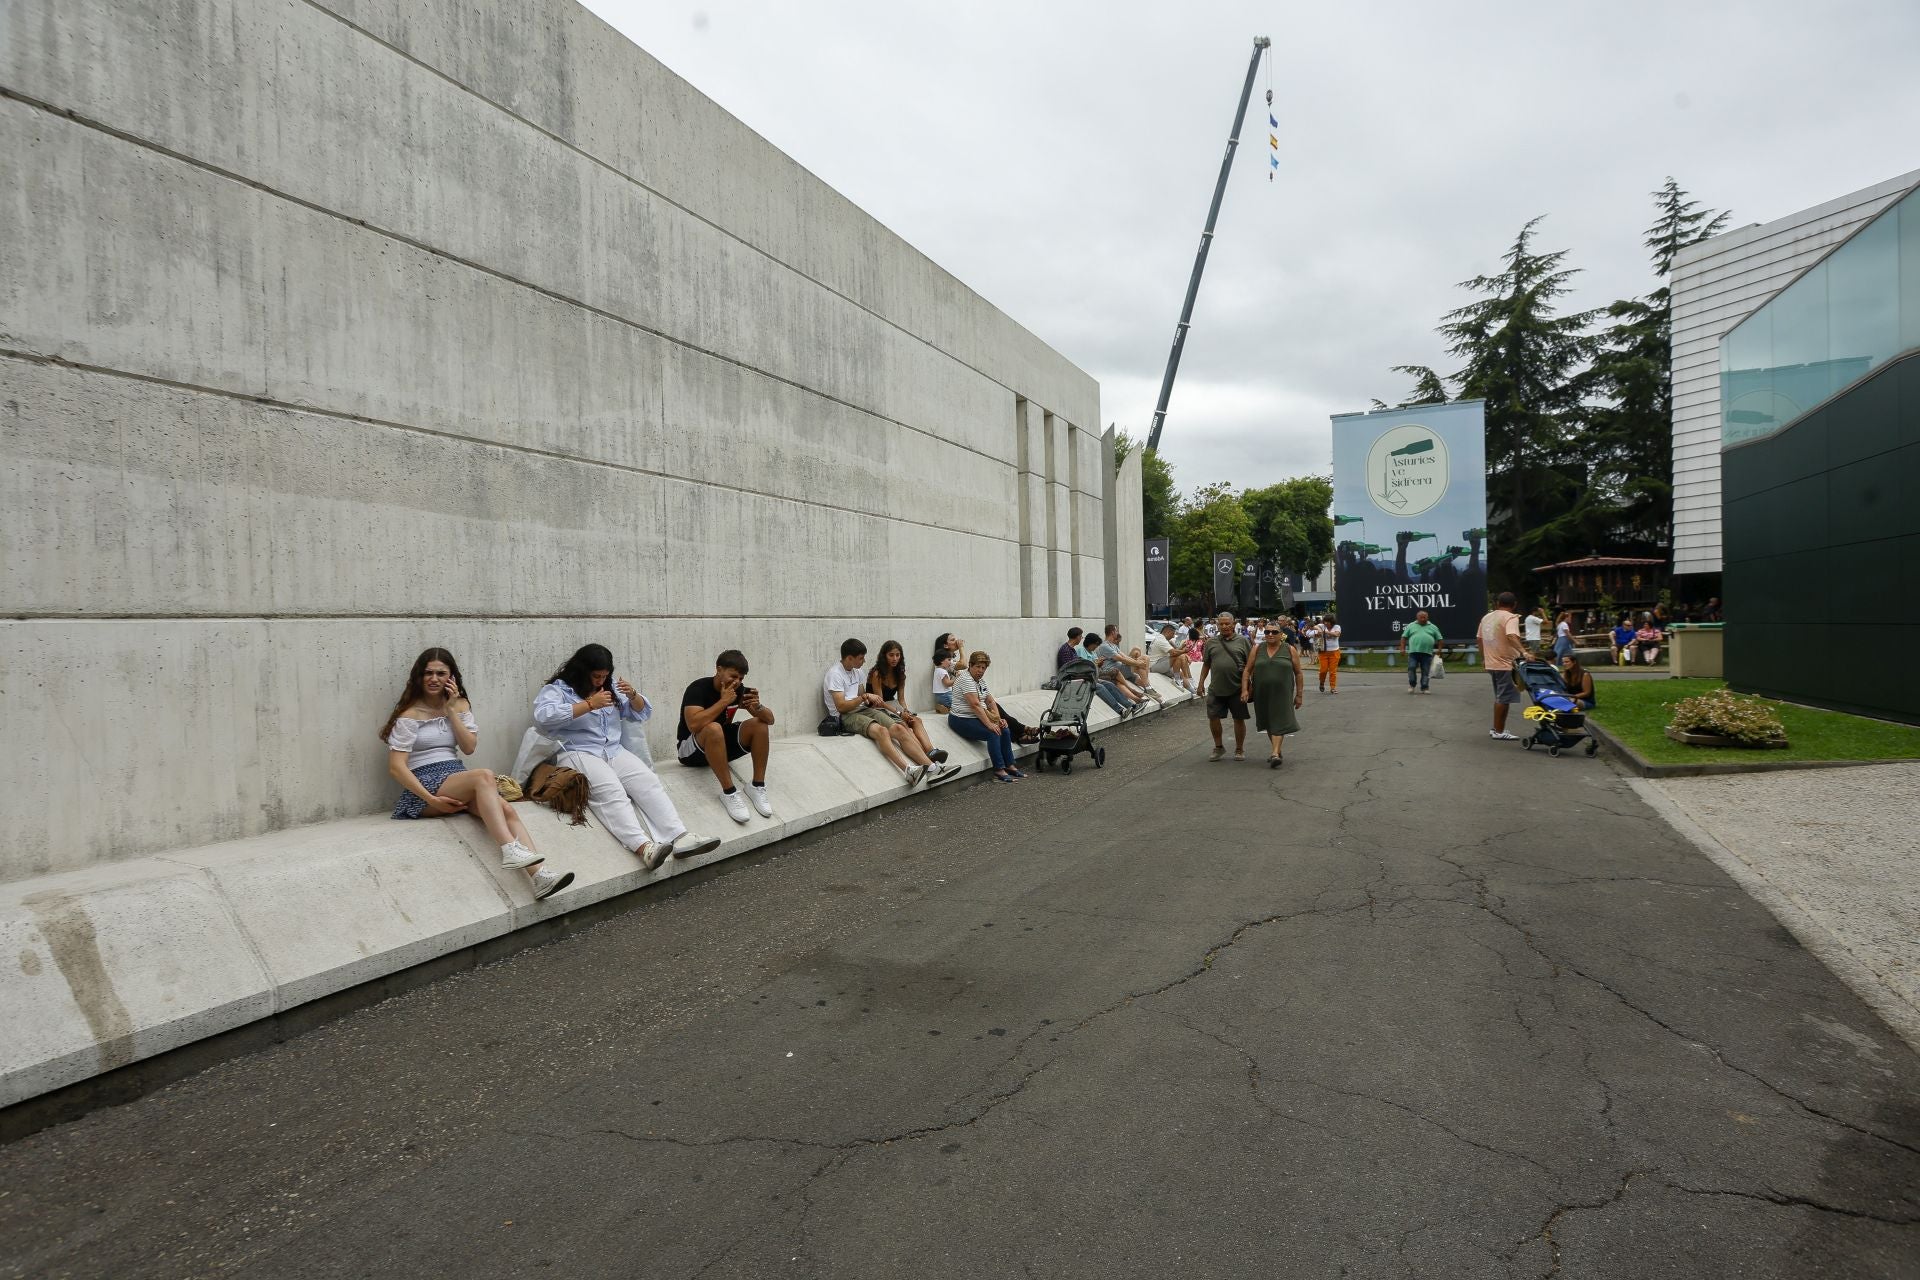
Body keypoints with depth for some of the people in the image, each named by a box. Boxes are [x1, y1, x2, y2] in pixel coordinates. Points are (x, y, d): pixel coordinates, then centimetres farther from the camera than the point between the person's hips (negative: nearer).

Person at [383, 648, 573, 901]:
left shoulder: (460, 705, 14)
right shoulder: (410, 715, -3)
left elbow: (469, 747, 3)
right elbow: (396, 766, -10)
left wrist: (451, 711, -4)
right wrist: (432, 799, -19)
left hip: (457, 777, 5)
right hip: (424, 784, -5)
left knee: (507, 811, -26)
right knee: (484, 776, -36)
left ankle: (539, 875, -43)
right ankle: (509, 849, -46)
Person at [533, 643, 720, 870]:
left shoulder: (611, 688, 20)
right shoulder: (556, 689, 1)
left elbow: (643, 714, 19)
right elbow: (543, 715, -20)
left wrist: (633, 696, -4)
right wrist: (589, 704, -22)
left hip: (614, 752, 6)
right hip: (577, 754, -6)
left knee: (648, 783, -21)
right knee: (611, 791, -33)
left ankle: (680, 838, -36)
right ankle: (643, 847, -50)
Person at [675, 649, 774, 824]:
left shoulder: (739, 690, -5)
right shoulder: (698, 689, -21)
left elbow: (770, 719, -7)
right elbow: (694, 725, -37)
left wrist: (757, 707, -29)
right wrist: (723, 701, -33)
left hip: (721, 744, 6)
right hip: (690, 749, -6)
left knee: (760, 724, -14)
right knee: (713, 729, -37)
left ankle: (757, 786, -13)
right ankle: (729, 792, -30)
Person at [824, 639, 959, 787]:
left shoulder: (858, 670, 16)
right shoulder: (835, 673, -9)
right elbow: (841, 706, -15)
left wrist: (871, 701, 0)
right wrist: (865, 697, -13)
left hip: (863, 710, 7)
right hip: (845, 716, -7)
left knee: (898, 729, -18)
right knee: (881, 730, -36)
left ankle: (931, 769, -30)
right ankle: (908, 771, -54)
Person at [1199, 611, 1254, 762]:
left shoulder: (1243, 641, 1)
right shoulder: (1211, 642, 8)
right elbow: (1206, 664, 13)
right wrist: (1201, 683, 9)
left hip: (1237, 689, -2)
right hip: (1216, 689, 2)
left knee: (1239, 719, 6)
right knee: (1213, 717, 1)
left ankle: (1239, 749, 21)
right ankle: (1218, 747, 20)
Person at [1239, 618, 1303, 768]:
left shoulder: (1290, 650, -1)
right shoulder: (1257, 649, 3)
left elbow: (1298, 673, 2)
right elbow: (1247, 670, 3)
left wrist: (1299, 694, 1)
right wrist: (1244, 689, -6)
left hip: (1282, 693, -3)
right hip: (1262, 693, 3)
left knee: (1279, 721, -10)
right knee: (1268, 722, 12)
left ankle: (1275, 753, -17)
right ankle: (1276, 749, 28)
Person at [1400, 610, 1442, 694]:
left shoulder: (1433, 627, 15)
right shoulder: (1411, 626, 12)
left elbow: (1439, 639, 15)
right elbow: (1404, 637, 11)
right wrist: (1402, 648, 1)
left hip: (1427, 653, 1)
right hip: (1413, 652, -1)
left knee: (1426, 671, 1)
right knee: (1411, 668, -8)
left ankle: (1424, 688, 5)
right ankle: (1412, 685, 6)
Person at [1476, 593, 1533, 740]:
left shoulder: (1486, 617, 12)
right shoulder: (1511, 618, -12)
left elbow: (1480, 639, 18)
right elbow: (1512, 636, -30)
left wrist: (1485, 657, 28)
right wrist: (1524, 652, -40)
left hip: (1491, 663, 8)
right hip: (1505, 664, -8)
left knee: (1499, 697, 19)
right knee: (1504, 698, -3)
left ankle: (1496, 729, 24)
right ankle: (1499, 732, 0)